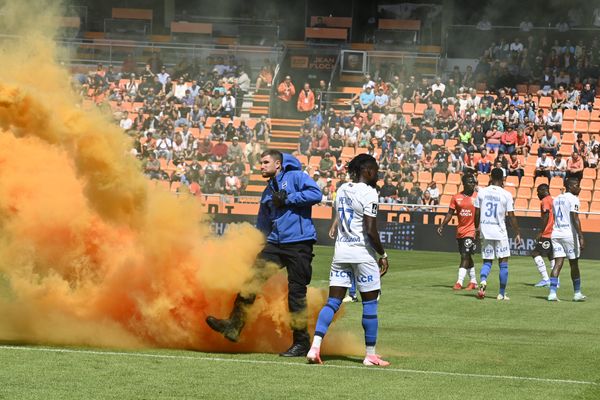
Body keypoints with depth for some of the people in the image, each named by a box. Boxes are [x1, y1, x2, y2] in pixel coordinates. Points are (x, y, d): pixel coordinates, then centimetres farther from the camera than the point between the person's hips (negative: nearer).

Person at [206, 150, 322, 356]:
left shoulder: (295, 177, 0)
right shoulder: (268, 192, 23)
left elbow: (316, 194, -16)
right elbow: (263, 225, 27)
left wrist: (287, 199, -15)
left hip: (299, 243, -7)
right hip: (275, 243, 7)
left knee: (296, 293, -4)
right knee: (252, 276, -9)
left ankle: (301, 343, 5)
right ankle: (234, 325, -10)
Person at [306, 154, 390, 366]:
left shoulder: (342, 189, 10)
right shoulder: (368, 193, -12)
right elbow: (370, 231, -16)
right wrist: (383, 255, -6)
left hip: (341, 251, 6)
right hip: (362, 253, -6)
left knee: (333, 302, 5)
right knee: (370, 304, 4)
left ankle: (315, 347, -8)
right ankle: (370, 355, 8)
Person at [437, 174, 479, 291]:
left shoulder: (477, 197, -3)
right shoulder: (456, 198, 4)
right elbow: (450, 213, 8)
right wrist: (442, 226, -1)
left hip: (471, 230, -4)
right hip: (460, 231, 4)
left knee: (465, 256, -13)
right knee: (466, 257, 13)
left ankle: (459, 282, -15)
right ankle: (473, 281, 26)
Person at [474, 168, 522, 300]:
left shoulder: (482, 192, 1)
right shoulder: (506, 195, -7)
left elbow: (477, 213, 5)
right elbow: (511, 216, -6)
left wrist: (477, 228, 19)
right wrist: (517, 233, 3)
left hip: (485, 231, 3)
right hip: (500, 232, -3)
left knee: (487, 261, 11)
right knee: (503, 262, 8)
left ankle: (483, 281, -20)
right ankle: (502, 293, 8)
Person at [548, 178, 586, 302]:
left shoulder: (557, 199, 15)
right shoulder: (573, 199, -8)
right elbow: (575, 219, -17)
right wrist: (581, 237, -20)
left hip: (556, 233, 6)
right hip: (569, 234, -6)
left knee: (558, 264, 0)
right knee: (574, 264, 7)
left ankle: (552, 293, -13)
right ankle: (577, 293, 17)